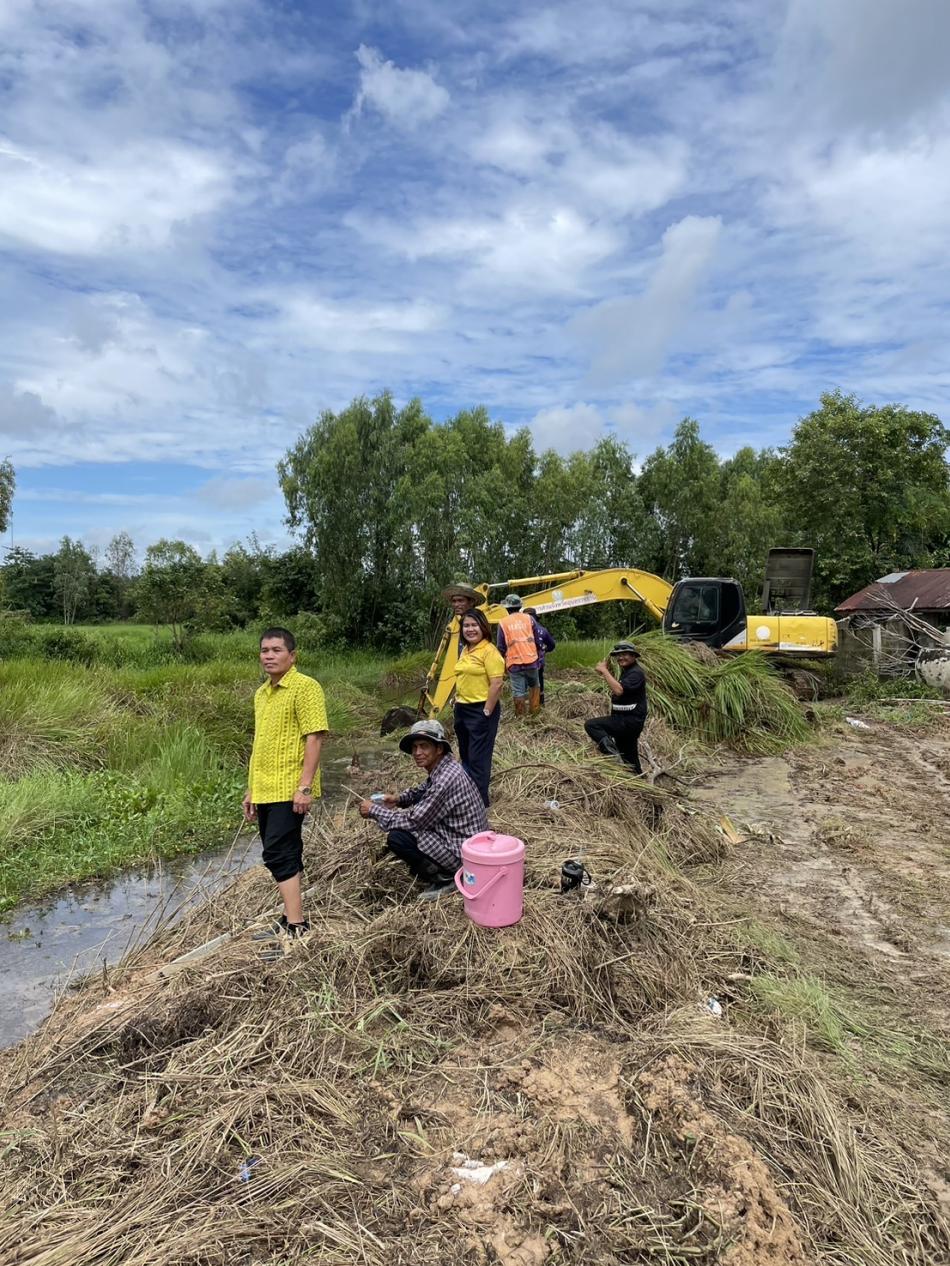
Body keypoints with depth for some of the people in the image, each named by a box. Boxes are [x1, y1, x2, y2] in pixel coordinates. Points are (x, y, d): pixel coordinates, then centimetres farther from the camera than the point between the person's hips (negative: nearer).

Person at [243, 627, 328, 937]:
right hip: (265, 791, 8)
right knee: (285, 854, 15)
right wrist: (251, 789, 20)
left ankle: (295, 925, -4)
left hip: (288, 790, -8)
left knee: (278, 854, -10)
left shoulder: (305, 687, -10)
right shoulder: (261, 694, 15)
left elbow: (314, 738, -16)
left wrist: (305, 786, -21)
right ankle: (292, 914, 26)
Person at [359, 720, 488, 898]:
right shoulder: (441, 767, 1)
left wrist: (373, 810, -11)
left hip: (463, 852, -10)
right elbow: (423, 791, 22)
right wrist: (399, 798, 3)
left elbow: (414, 821, -22)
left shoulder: (446, 779, -27)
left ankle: (445, 877, -2)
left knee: (396, 838, -14)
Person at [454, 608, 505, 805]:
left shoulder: (489, 651, -14)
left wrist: (487, 712, -19)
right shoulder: (465, 651, 12)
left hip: (481, 710, -9)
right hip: (462, 709, 9)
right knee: (465, 756, 18)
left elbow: (497, 684, -19)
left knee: (478, 758, -2)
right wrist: (458, 702, 16)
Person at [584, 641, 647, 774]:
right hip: (627, 721, 10)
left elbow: (619, 690, -31)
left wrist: (605, 671, -25)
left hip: (629, 721, -10)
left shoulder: (636, 673, -15)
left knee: (591, 725, -19)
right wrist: (606, 674, 7)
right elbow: (614, 692, 19)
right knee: (628, 757, 19)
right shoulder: (626, 672, 18)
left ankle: (614, 756, -25)